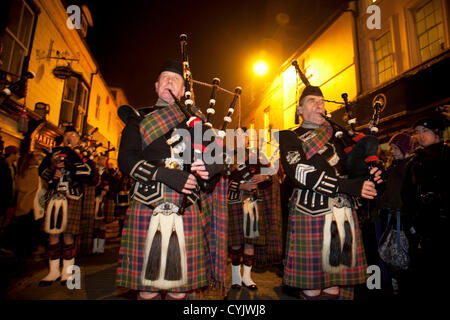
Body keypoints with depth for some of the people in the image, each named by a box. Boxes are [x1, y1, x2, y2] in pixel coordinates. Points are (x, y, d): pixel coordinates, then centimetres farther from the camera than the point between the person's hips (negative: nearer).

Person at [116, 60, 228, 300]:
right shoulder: (139, 117, 13)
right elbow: (126, 159, -1)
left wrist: (208, 168, -12)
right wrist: (165, 174, -15)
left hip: (187, 210, 2)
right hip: (148, 207, -1)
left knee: (180, 289, 6)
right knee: (147, 288, 3)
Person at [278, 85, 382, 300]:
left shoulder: (335, 137, 21)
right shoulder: (289, 137, 4)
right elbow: (301, 173, -12)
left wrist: (368, 177, -9)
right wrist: (351, 186, -17)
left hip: (344, 211, 5)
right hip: (311, 211, -4)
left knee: (335, 278, 9)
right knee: (312, 282, 1)